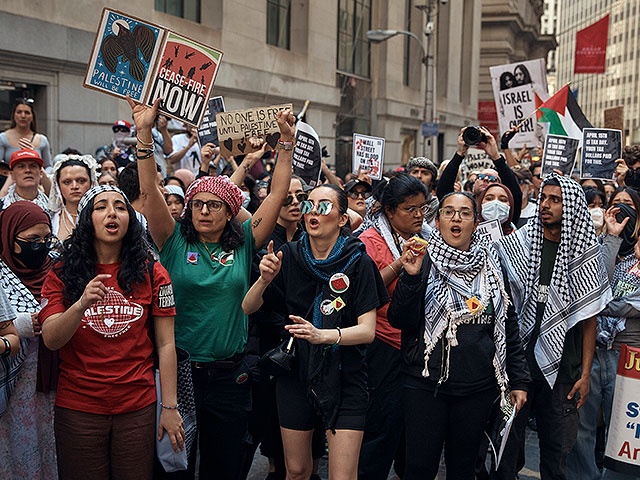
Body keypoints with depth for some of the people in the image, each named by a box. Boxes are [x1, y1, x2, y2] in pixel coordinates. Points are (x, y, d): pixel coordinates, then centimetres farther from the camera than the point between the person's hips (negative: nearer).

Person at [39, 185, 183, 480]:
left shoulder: (151, 273, 2)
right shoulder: (62, 274, 1)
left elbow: (165, 344, 0)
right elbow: (51, 340, -10)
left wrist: (170, 407, -3)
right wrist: (82, 304, -28)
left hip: (137, 408, 0)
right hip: (77, 408, 0)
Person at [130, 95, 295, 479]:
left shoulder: (244, 246, 2)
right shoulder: (175, 243, -1)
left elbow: (278, 193, 1)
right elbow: (150, 191, -11)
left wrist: (287, 140, -3)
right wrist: (144, 132, -19)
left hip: (230, 375, 1)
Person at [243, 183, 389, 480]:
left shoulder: (358, 262, -9)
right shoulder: (289, 256, -1)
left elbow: (367, 330, -14)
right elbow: (247, 308, -1)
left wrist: (323, 335, -31)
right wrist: (265, 279, -21)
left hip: (344, 376, -2)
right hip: (295, 372, 3)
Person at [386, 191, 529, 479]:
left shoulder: (490, 266, 7)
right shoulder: (423, 261, -1)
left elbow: (509, 325, 11)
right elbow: (400, 321, -9)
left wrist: (518, 380, 8)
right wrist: (411, 277, -24)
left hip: (478, 388, 3)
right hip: (426, 384, -2)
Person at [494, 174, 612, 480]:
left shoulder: (586, 254, -1)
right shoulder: (518, 242, -1)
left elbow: (589, 318, 1)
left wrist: (585, 374, -1)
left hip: (561, 365, 0)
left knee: (556, 445, 10)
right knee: (508, 437, 7)